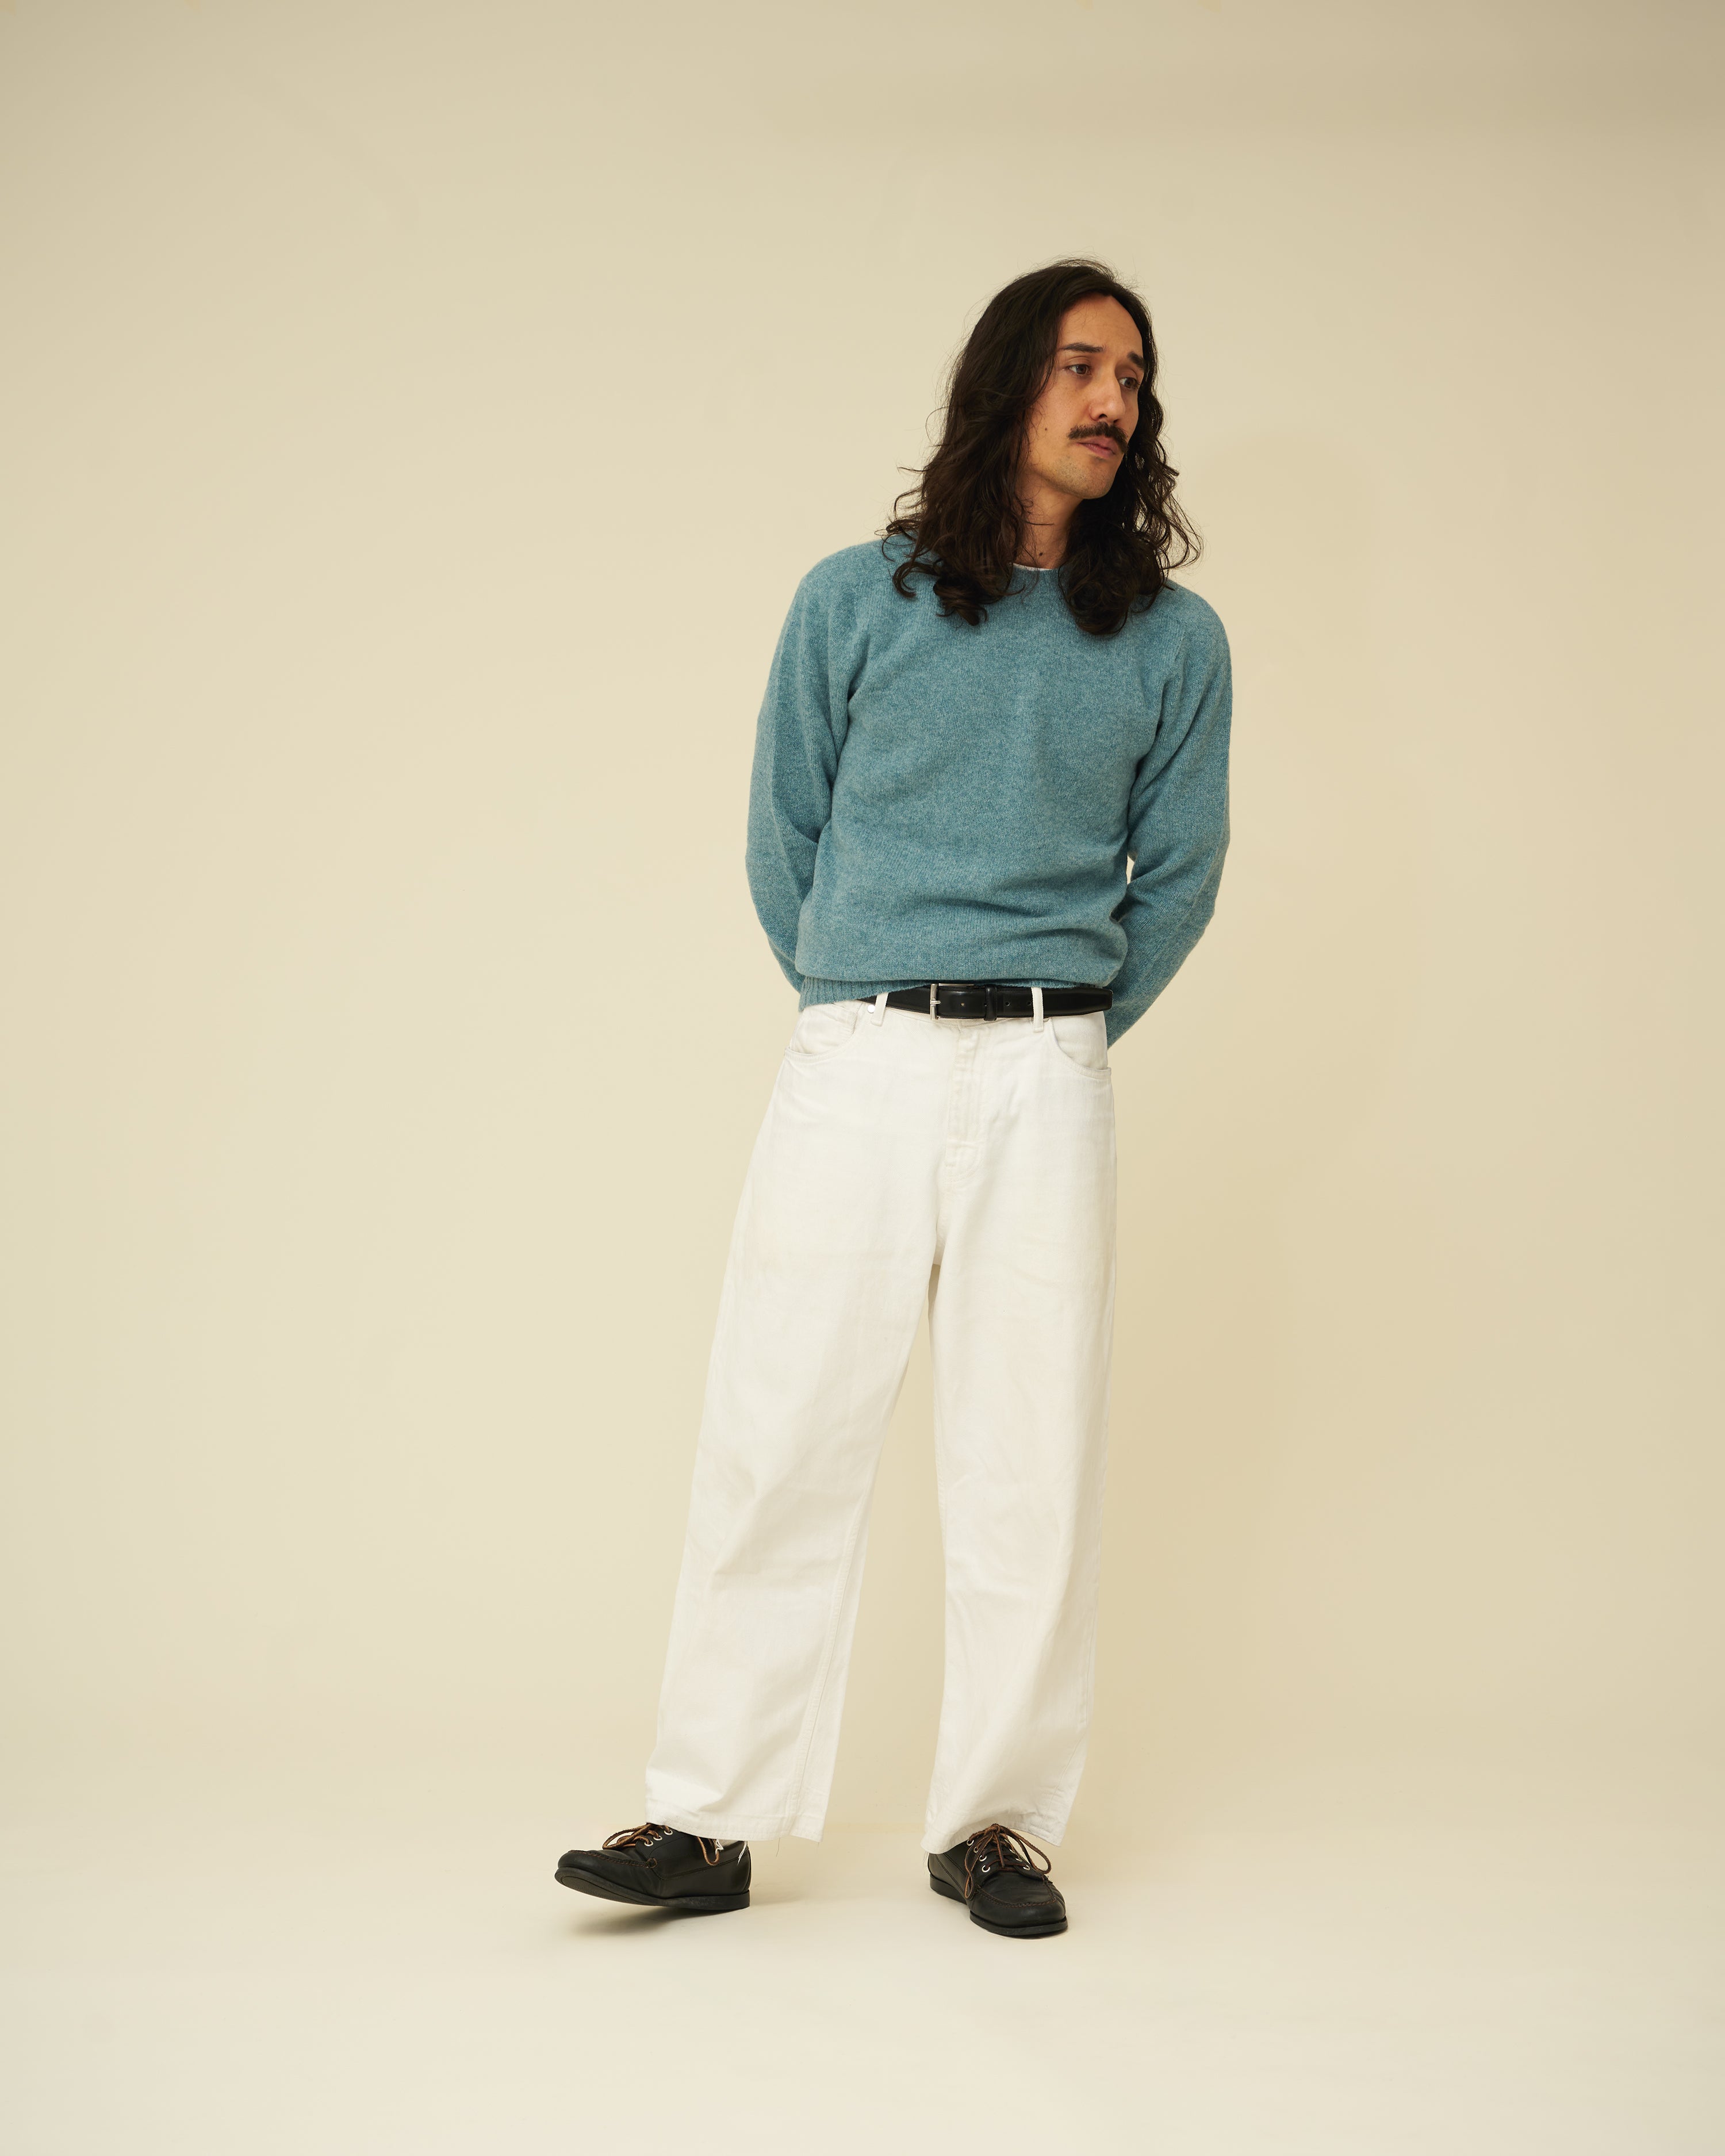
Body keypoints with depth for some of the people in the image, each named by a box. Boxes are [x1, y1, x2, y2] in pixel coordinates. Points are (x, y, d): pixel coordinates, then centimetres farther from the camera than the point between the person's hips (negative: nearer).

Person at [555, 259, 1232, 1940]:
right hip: (852, 1068, -1)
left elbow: (1175, 878, 14)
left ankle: (993, 1821, 14)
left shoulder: (1171, 641, 8)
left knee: (1028, 1458, 2)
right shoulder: (856, 600, 6)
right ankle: (710, 1817, 7)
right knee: (776, 1439, -1)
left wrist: (1064, 1033, 12)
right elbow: (782, 838, 12)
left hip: (1046, 1084, 1)